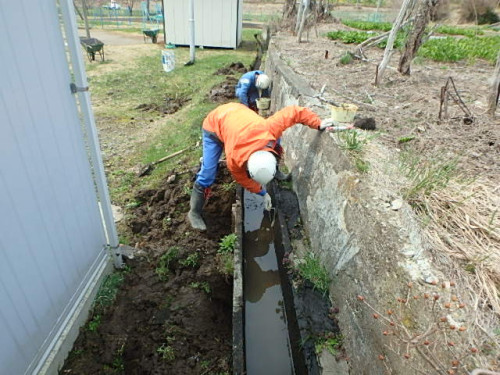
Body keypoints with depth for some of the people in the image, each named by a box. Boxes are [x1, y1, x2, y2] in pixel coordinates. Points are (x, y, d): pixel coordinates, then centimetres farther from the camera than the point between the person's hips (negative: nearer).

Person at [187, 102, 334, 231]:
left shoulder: (268, 130, -39)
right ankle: (194, 212, 5)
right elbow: (243, 179, -15)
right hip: (214, 125, -5)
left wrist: (318, 124, -26)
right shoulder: (233, 159, -37)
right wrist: (263, 193, -5)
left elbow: (294, 111, -29)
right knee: (207, 174, -12)